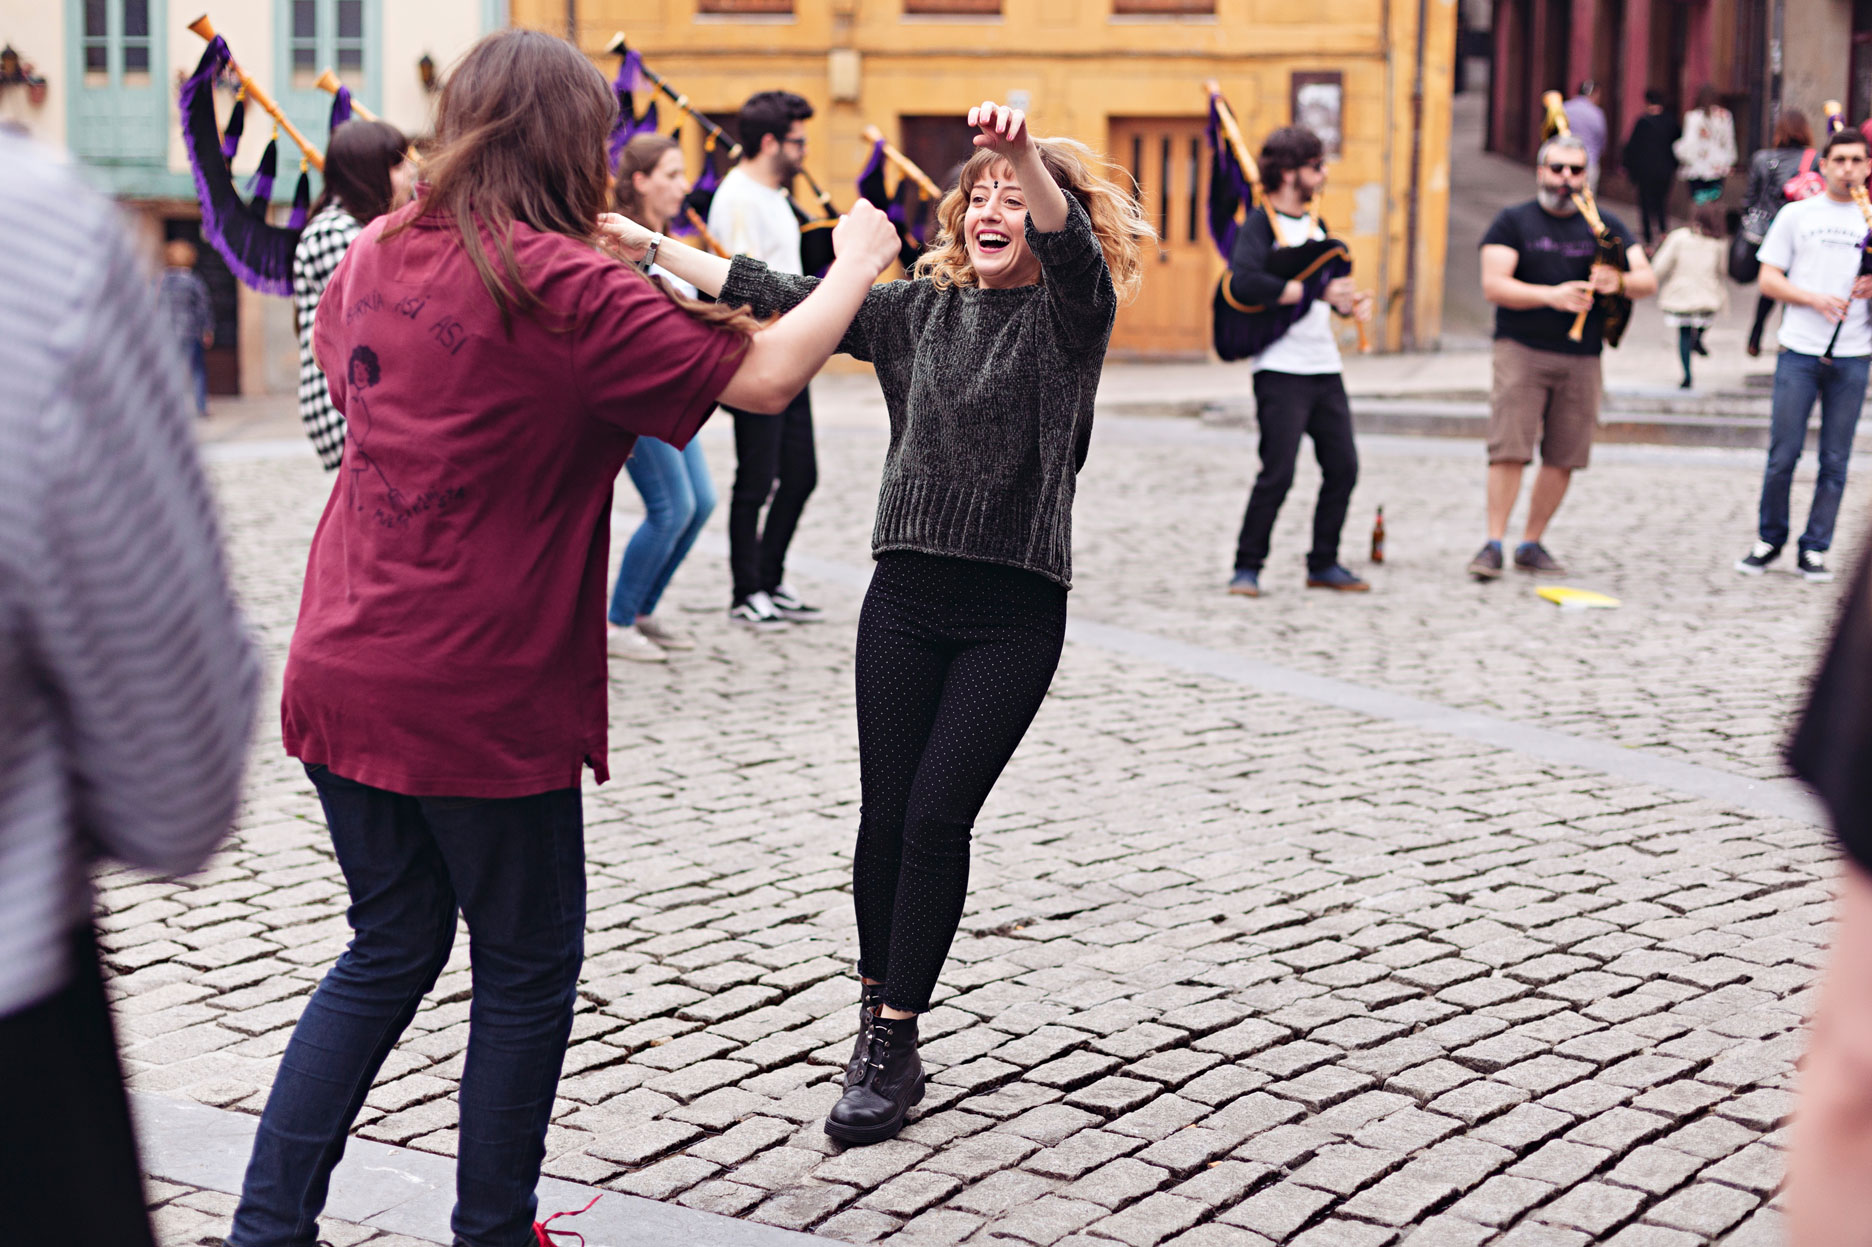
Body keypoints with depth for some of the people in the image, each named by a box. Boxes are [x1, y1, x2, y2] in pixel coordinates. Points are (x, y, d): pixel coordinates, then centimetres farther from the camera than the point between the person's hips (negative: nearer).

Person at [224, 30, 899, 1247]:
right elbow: (764, 378, -17)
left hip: (342, 677, 7)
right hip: (480, 701, -7)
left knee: (393, 949, 20)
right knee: (526, 973, 12)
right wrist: (857, 261, 0)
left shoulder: (378, 253, 5)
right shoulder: (565, 290, -17)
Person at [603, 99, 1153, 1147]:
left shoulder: (1070, 312, -3)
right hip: (908, 595, 4)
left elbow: (1067, 240, -26)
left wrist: (1028, 156, -47)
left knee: (937, 817, -7)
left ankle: (896, 1042, 3)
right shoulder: (920, 309, 10)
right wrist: (648, 244, 16)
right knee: (886, 816, 4)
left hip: (1013, 615, -4)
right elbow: (783, 295, 15)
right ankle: (881, 1020, 21)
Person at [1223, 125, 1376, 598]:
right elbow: (1244, 283, -26)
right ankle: (1247, 568, 2)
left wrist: (1350, 302, 5)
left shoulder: (1316, 225, 17)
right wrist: (1314, 291, -25)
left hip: (1325, 369, 8)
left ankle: (1323, 565, 18)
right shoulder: (1261, 223, -8)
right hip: (1281, 369, -8)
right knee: (1278, 473, -10)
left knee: (1343, 468, 6)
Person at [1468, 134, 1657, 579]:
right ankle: (1493, 544, -9)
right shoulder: (1514, 221, 3)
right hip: (1522, 352, -3)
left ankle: (1532, 544, 15)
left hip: (1581, 359, 3)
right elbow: (1493, 285, -8)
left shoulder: (1606, 226, 12)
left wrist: (1619, 282, -20)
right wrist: (1550, 295, -22)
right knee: (1509, 450, -12)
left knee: (1563, 458, 4)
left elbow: (1648, 279, 4)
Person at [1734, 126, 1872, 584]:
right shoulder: (1797, 215, 7)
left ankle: (1814, 550, 10)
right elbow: (1769, 279, 4)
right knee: (1783, 455, -1)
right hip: (1799, 352, -1)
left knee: (1835, 461, 2)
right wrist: (1814, 298, -12)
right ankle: (1770, 539, 15)